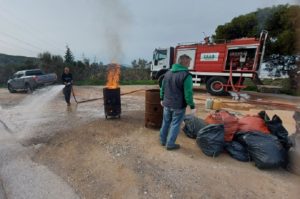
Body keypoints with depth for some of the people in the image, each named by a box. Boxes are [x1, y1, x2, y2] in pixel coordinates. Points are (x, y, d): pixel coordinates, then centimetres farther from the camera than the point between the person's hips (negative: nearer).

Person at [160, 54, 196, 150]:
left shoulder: (168, 73, 8)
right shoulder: (186, 75, -15)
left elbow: (162, 87, 13)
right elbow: (188, 93, -17)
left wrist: (162, 99, 22)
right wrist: (192, 106, -9)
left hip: (167, 104, 7)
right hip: (178, 106, -6)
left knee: (166, 122, 19)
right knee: (175, 125, 8)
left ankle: (163, 140, 33)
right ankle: (170, 144, 18)